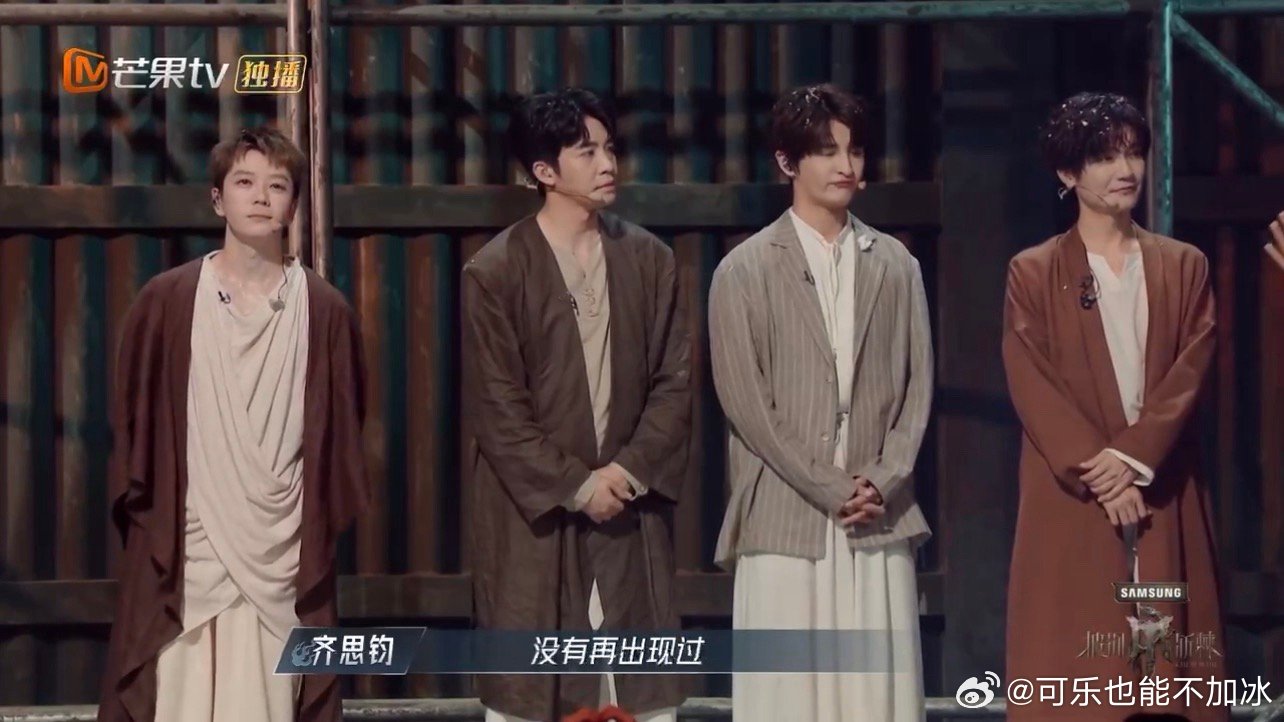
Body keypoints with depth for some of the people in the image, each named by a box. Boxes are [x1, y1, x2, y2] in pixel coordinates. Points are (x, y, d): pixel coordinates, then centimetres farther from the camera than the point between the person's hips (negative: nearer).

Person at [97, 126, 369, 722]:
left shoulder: (324, 311, 4)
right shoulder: (165, 303, 2)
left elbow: (343, 429, 11)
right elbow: (134, 421, 9)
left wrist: (324, 526, 9)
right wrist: (141, 513, 4)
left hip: (283, 555, 0)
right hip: (185, 549, 0)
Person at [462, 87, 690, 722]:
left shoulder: (649, 259, 6)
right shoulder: (495, 272, -5)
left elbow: (674, 381, 5)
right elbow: (496, 408, -7)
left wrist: (629, 469, -9)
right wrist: (576, 486, -12)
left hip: (631, 512, 3)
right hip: (532, 513, -3)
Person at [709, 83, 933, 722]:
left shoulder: (895, 266, 11)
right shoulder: (745, 271, 1)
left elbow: (916, 386, 10)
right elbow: (745, 399, -3)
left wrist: (881, 482, -5)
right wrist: (830, 490, -8)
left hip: (880, 523, 3)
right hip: (786, 521, -3)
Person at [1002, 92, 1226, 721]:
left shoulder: (1183, 267, 10)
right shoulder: (1033, 274, 3)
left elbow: (1191, 372, 0)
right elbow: (1033, 388, -4)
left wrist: (1134, 457, -15)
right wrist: (1097, 474, -14)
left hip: (1163, 497, 2)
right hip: (1070, 499, -2)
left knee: (1167, 658, -1)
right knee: (1075, 671, -3)